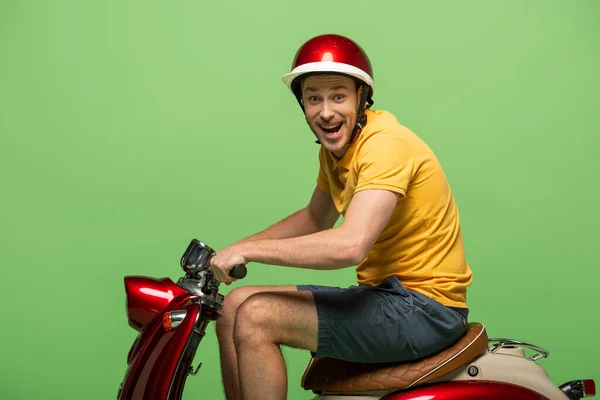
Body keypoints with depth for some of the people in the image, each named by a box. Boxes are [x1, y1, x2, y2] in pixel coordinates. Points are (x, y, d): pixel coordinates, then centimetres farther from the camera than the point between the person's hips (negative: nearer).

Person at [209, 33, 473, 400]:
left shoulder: (386, 143, -20)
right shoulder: (336, 144, 9)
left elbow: (350, 245, -32)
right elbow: (315, 219, 23)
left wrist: (249, 250, -23)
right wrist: (231, 251, 12)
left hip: (425, 309, -9)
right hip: (385, 293, 9)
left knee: (256, 317, -19)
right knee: (235, 307, 4)